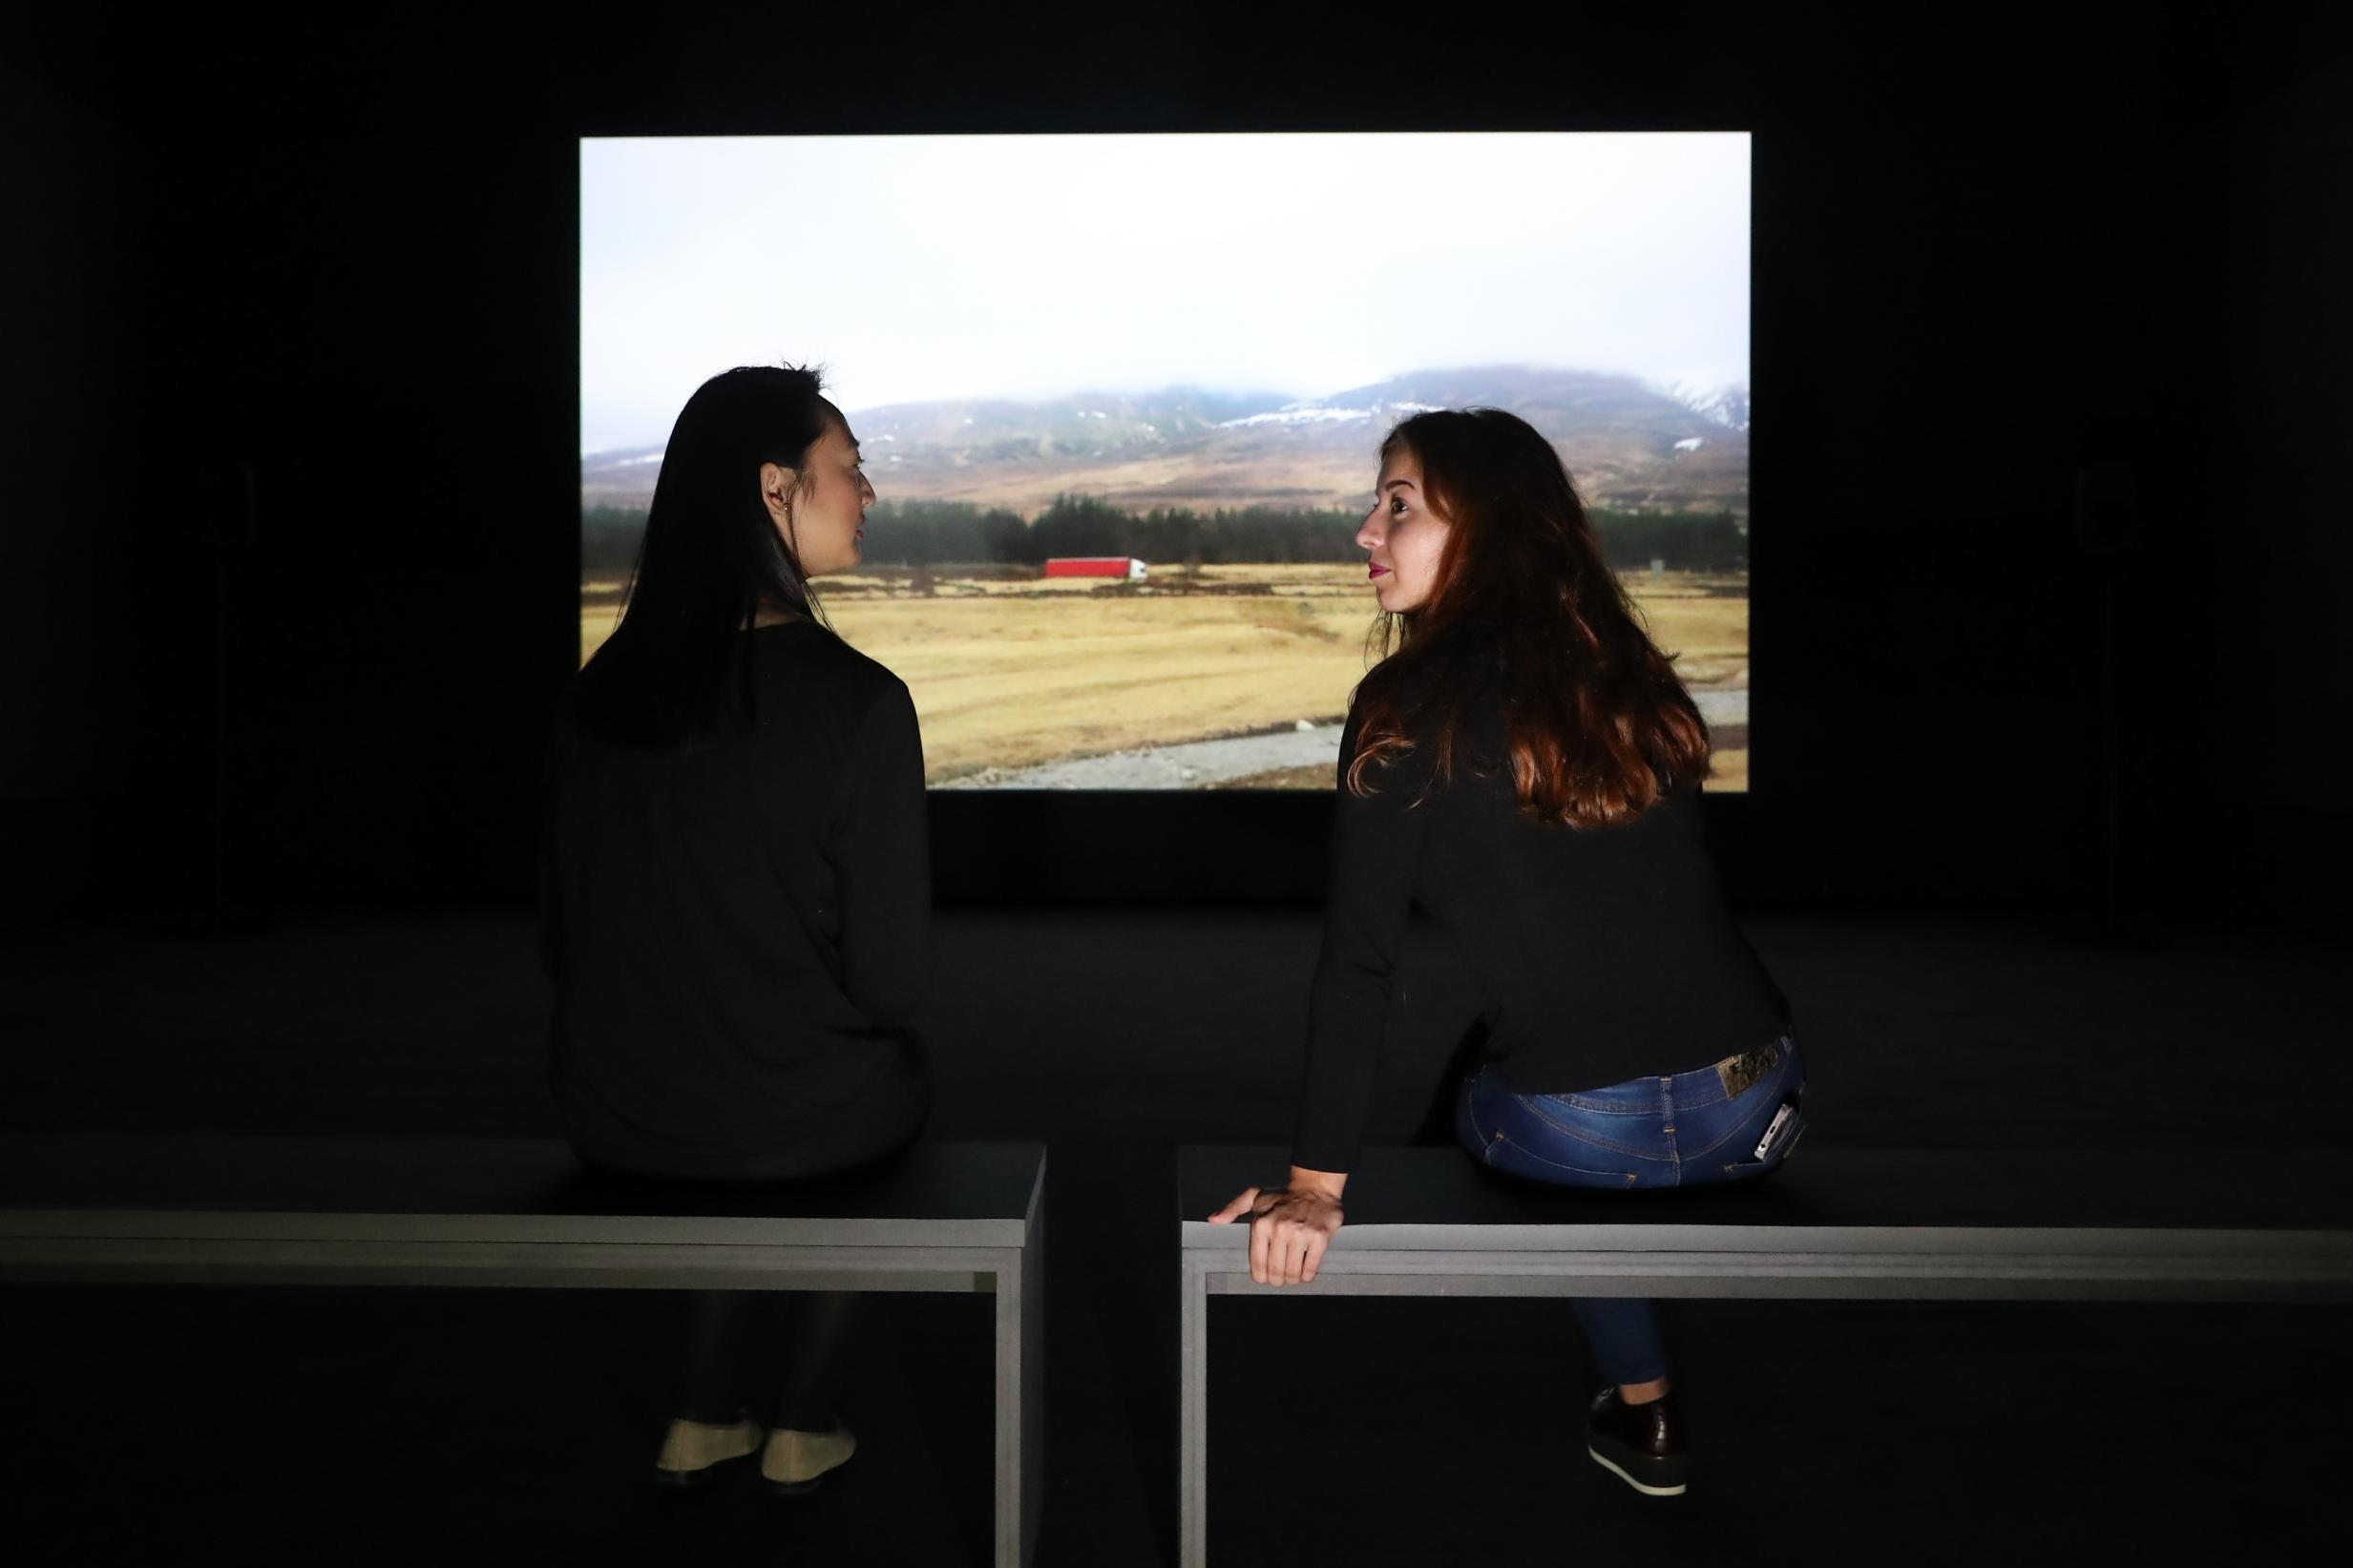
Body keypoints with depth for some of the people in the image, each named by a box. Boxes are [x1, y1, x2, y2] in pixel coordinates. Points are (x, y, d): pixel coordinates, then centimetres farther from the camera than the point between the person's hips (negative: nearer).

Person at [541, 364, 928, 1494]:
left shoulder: (603, 690, -4)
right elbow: (888, 978, -16)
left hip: (611, 1115, 5)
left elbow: (564, 940, 4)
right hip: (794, 1121, -4)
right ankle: (803, 1426, 38)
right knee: (887, 1079, 30)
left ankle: (704, 1418, 39)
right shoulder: (855, 701, -20)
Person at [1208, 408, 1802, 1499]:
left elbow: (1357, 960, -11)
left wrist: (1317, 1183, -6)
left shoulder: (1410, 709, -8)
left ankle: (1645, 1406, 35)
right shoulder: (1630, 680, 7)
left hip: (1582, 1136, -4)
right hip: (1764, 1104, 5)